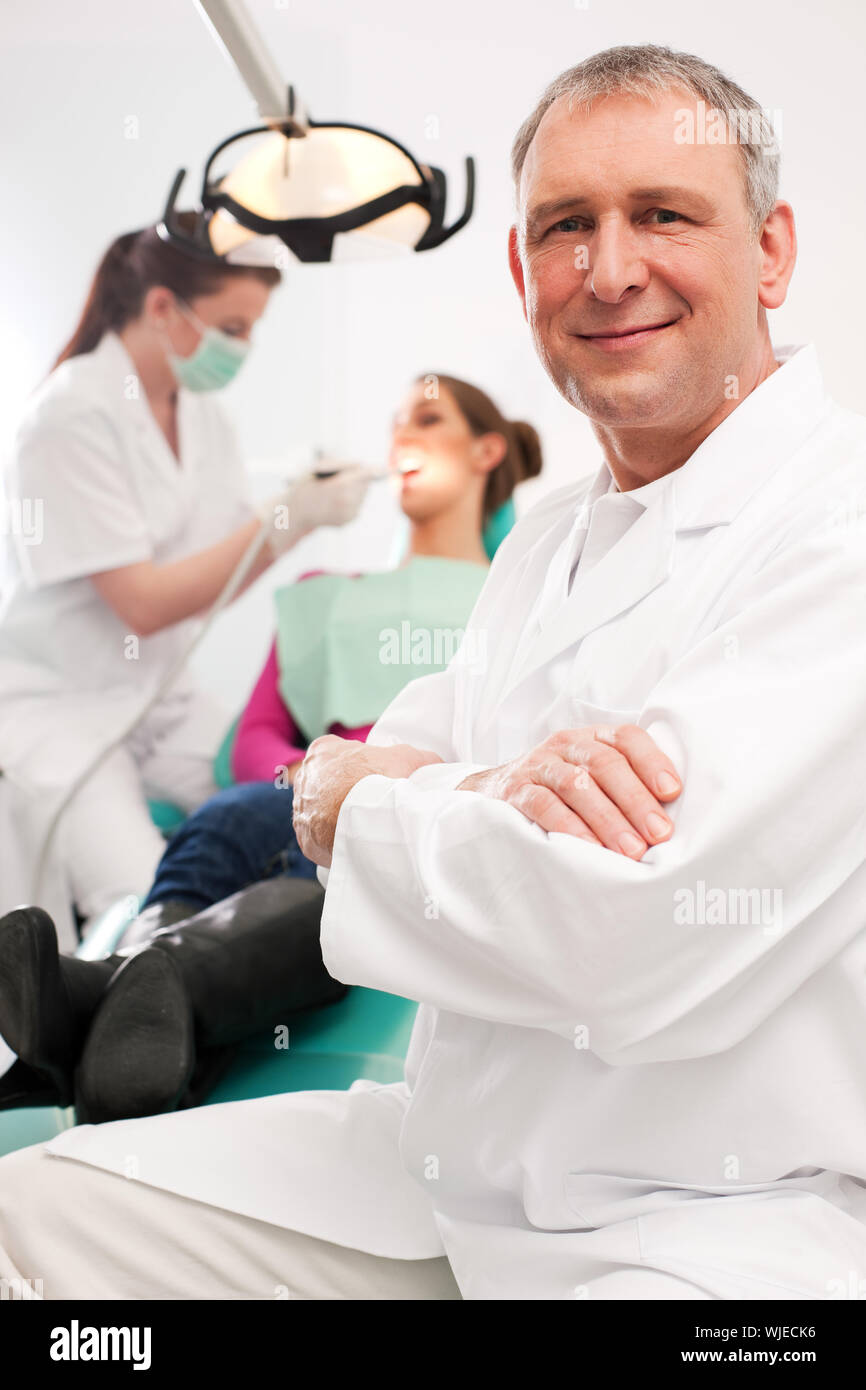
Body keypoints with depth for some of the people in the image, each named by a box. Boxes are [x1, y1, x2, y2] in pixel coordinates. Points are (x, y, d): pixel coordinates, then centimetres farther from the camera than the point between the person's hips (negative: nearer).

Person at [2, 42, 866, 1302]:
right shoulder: (550, 537, 13)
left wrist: (352, 801, -8)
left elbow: (623, 937, -26)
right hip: (459, 1159, 8)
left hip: (733, 1217, -7)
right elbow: (358, 773, 7)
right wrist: (482, 797, -17)